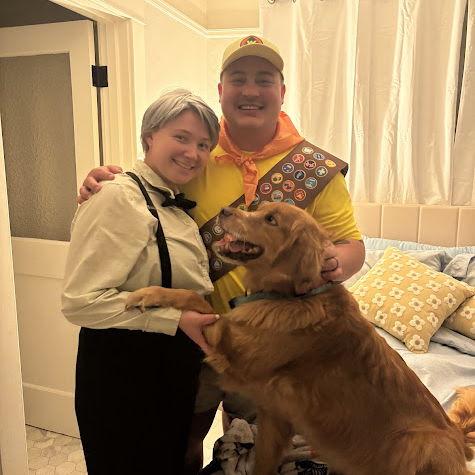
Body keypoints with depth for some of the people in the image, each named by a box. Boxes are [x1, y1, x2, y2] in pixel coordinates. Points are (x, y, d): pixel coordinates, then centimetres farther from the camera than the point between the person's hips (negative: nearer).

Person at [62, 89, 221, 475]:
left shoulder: (177, 204, 8)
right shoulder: (120, 198, -20)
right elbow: (81, 301, -27)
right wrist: (175, 320, -25)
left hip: (175, 369, 8)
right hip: (125, 372, -8)